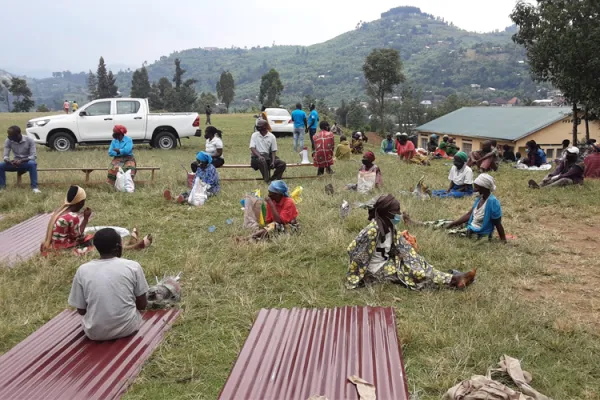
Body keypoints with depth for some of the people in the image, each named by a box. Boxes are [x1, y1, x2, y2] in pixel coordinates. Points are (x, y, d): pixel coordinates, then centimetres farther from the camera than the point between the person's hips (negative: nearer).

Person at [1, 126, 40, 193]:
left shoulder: (29, 140, -16)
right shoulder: (8, 141, -7)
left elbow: (34, 156, -22)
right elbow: (5, 156, -9)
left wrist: (21, 161, -37)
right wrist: (10, 161, -34)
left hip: (27, 162, -3)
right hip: (16, 163, 3)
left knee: (32, 164, -38)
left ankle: (34, 187, -38)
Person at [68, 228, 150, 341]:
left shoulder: (82, 270, -7)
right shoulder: (133, 266, -9)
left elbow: (81, 310, 1)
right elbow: (142, 305, -1)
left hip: (95, 332, 1)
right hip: (128, 328, -1)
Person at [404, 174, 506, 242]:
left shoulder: (492, 202, -24)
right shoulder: (480, 197, 2)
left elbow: (498, 225, -20)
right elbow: (469, 214, 8)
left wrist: (504, 243, -19)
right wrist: (452, 224, 2)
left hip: (477, 234, -8)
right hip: (470, 226, 8)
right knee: (444, 223, 8)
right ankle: (413, 223, 14)